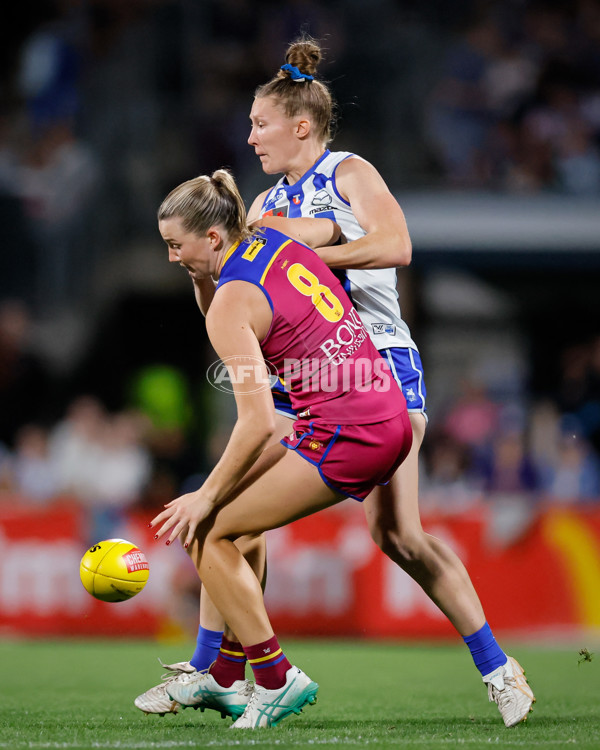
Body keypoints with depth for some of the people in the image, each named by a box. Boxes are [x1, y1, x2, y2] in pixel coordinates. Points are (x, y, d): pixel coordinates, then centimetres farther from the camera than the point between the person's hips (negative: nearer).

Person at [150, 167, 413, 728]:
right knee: (230, 516, 20)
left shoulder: (231, 305, -13)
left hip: (344, 438, -10)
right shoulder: (279, 240, 9)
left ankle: (277, 679, 1)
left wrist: (207, 496, -7)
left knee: (205, 530, -1)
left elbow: (257, 424, -17)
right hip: (392, 418, 10)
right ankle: (225, 676, 23)